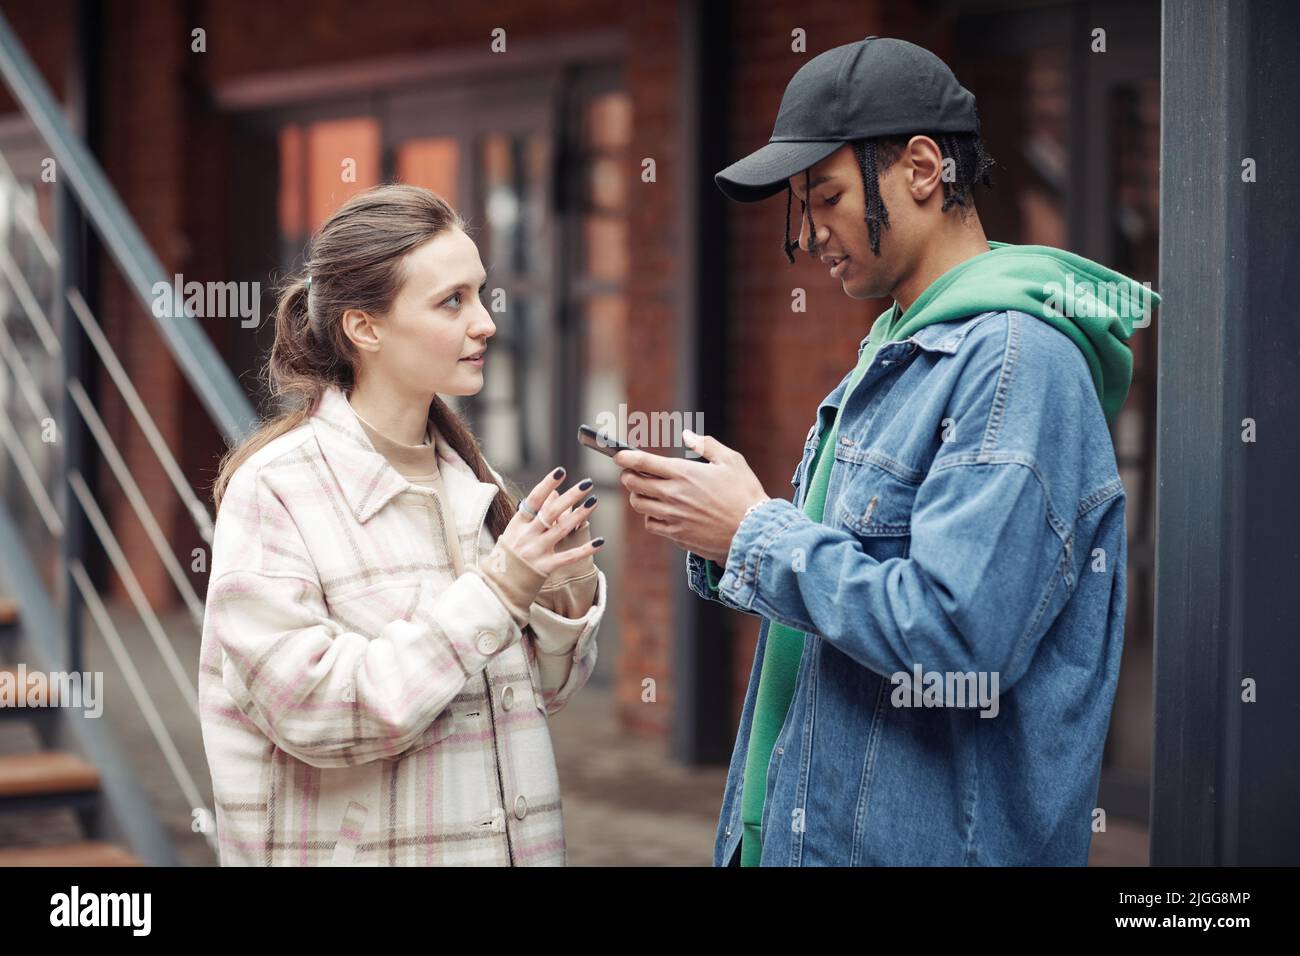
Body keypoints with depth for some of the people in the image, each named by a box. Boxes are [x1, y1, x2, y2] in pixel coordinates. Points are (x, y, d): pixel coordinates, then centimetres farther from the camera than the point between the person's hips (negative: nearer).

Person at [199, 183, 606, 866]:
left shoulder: (469, 477, 1)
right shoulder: (275, 489, -14)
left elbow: (536, 692, 8)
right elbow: (312, 709, -22)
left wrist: (567, 594, -11)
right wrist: (491, 592, -23)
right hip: (357, 847, -5)